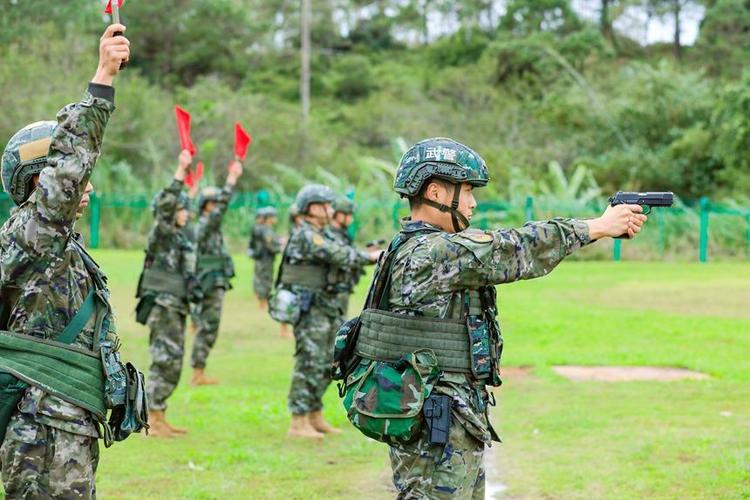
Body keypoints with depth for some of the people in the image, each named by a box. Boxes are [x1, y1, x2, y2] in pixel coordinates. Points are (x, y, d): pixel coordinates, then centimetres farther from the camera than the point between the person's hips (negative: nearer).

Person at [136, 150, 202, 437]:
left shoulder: (182, 236, 14)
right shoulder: (161, 234, -13)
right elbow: (165, 205, -28)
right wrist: (180, 173, -33)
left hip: (176, 308, 9)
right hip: (162, 308, -9)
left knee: (172, 363, 12)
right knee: (165, 362, -10)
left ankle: (159, 418, 20)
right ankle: (154, 422, -6)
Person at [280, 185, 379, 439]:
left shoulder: (319, 236, 17)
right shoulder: (306, 236, -15)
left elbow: (341, 254, 13)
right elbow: (340, 256, -20)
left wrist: (369, 256, -1)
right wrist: (369, 257, -9)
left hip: (325, 309, 10)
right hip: (310, 310, -10)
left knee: (326, 365, 13)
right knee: (310, 364, -9)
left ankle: (315, 417, 22)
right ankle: (299, 423, -5)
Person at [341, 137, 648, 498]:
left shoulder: (437, 247, 12)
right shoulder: (430, 253, -19)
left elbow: (508, 251, 11)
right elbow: (514, 251, -17)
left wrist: (602, 226, 3)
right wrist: (597, 226, -7)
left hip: (451, 422, 10)